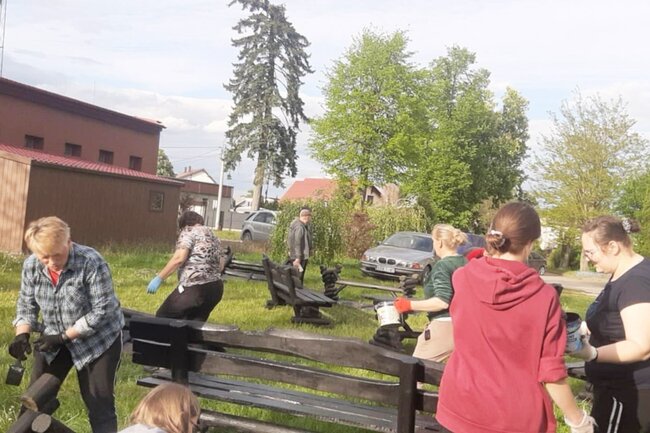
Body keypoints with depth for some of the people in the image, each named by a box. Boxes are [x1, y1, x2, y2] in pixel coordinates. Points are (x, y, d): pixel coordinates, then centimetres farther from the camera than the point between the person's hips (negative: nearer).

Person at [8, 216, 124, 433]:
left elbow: (102, 311, -25)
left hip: (98, 338, -5)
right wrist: (22, 334, -17)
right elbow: (26, 304, 2)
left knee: (99, 402, -1)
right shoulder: (31, 266, -11)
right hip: (54, 338, 5)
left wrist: (63, 337, -25)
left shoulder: (91, 263, -28)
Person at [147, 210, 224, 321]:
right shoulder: (214, 237, 24)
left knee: (163, 319, 4)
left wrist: (159, 278, -10)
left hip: (195, 288, -8)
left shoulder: (189, 231, 1)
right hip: (215, 288, 8)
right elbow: (214, 264, 17)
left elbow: (179, 258, -13)